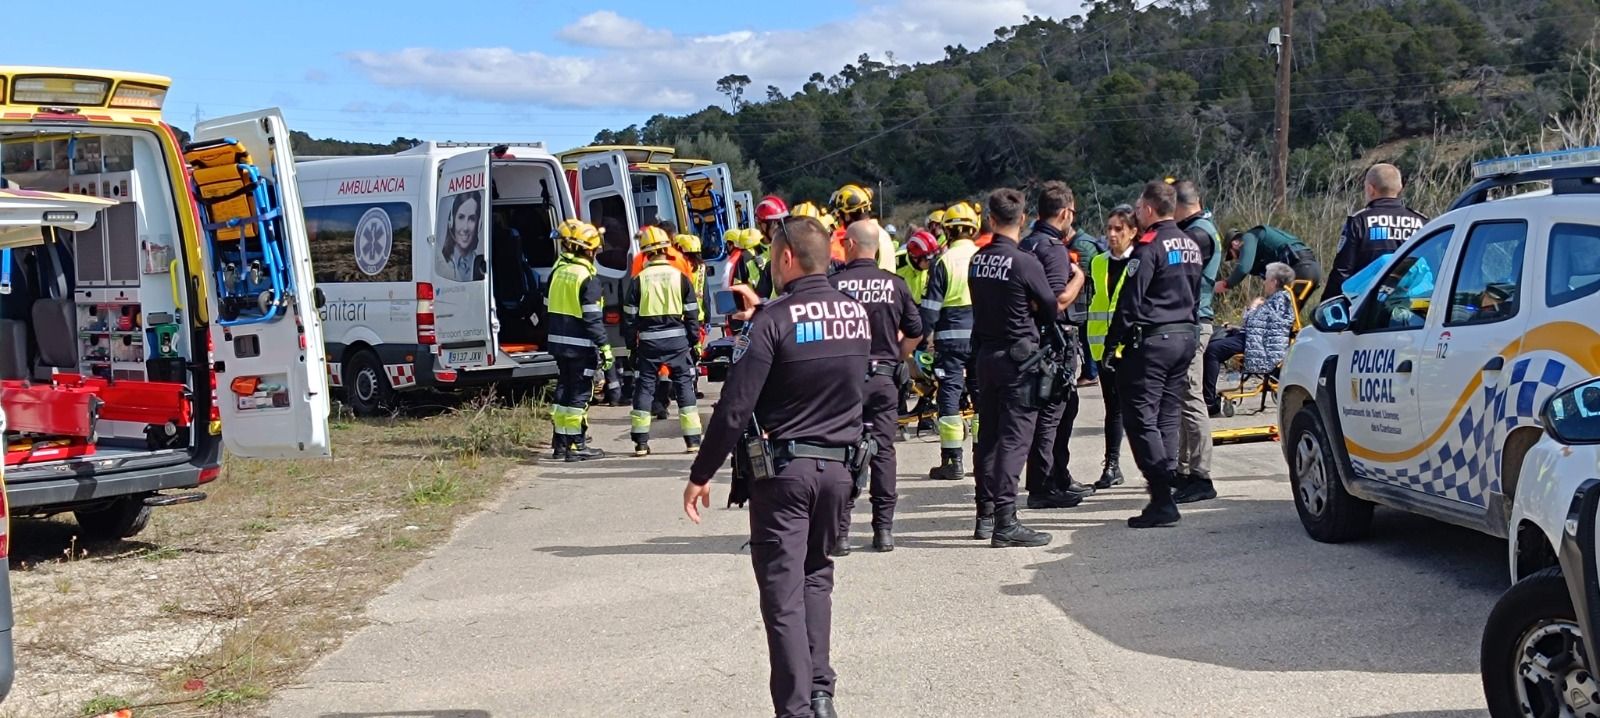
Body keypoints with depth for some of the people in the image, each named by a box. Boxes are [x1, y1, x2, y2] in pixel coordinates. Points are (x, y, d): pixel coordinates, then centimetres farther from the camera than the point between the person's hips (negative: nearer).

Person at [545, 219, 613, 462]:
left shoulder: (557, 271, 7)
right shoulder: (587, 278, -15)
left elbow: (548, 307, 13)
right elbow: (593, 318, -18)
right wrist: (604, 347, -15)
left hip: (558, 341, 7)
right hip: (580, 345, -7)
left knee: (563, 390, 15)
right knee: (579, 394, -2)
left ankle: (561, 442, 20)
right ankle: (576, 445, 0)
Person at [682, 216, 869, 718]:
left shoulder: (774, 319, -14)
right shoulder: (858, 314, 4)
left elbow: (734, 409, -17)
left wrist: (700, 476, -7)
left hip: (785, 469, -5)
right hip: (839, 468, 5)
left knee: (783, 592, 0)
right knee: (816, 578, 19)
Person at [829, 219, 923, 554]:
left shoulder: (834, 283, -9)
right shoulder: (895, 284, 1)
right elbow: (915, 332, 7)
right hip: (884, 378, 3)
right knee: (883, 451, 8)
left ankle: (840, 532, 1)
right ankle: (884, 529, 9)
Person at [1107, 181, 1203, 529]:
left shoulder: (1149, 246, -13)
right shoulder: (1191, 246, 14)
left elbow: (1130, 301, -15)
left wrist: (1113, 344, -9)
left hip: (1152, 340, -9)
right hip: (1185, 337, 9)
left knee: (1141, 418, -6)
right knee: (1167, 418, 12)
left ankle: (1162, 501, -11)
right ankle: (1165, 495, 13)